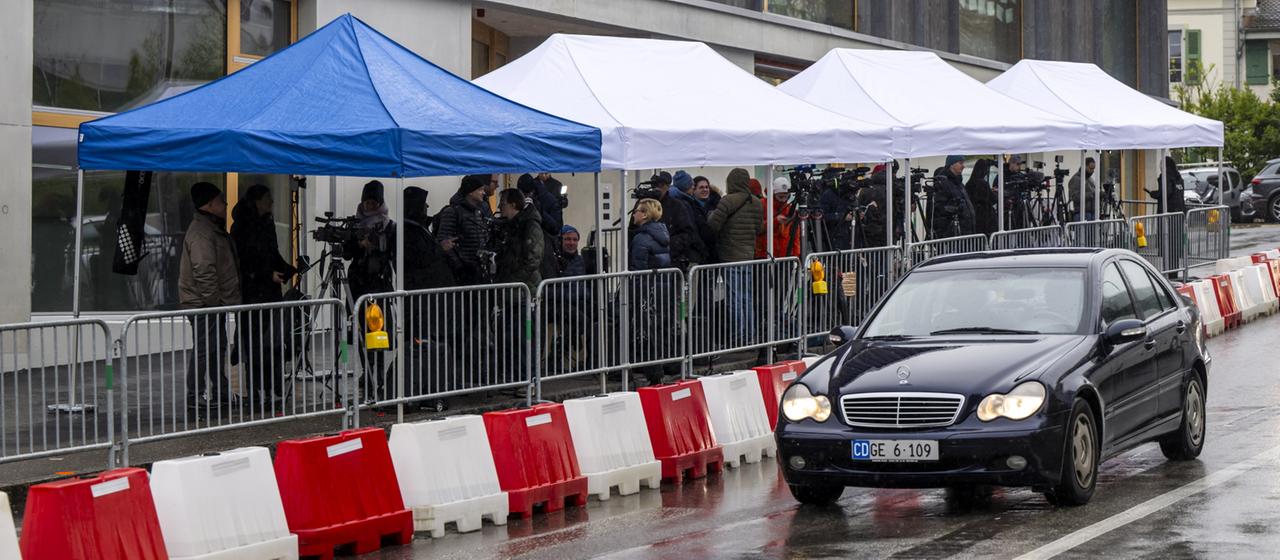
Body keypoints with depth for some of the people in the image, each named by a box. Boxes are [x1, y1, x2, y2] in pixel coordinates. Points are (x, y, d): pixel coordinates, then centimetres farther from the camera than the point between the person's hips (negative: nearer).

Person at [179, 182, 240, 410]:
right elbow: (203, 270, -26)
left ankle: (220, 392, 25)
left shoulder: (213, 228, 17)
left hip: (214, 302, 11)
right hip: (203, 304, -11)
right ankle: (194, 395, -3)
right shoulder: (200, 232, -19)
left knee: (218, 347, 16)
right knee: (204, 348, -8)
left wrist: (219, 300, 25)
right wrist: (212, 301, -23)